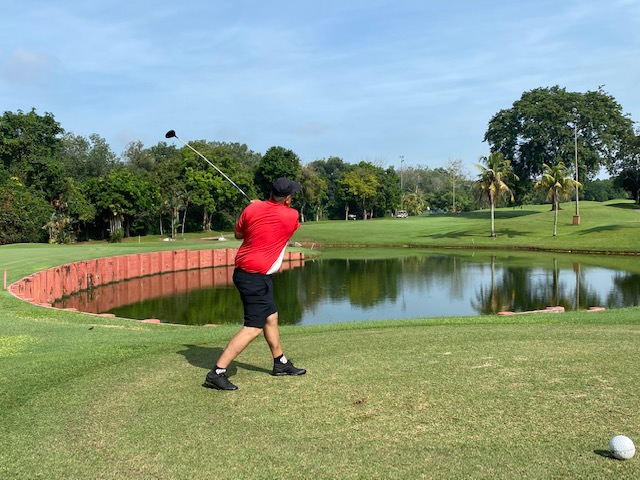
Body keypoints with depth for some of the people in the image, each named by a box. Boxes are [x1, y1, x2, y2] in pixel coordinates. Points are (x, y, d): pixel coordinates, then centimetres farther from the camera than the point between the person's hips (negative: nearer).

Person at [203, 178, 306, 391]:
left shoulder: (252, 208, 1)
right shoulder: (291, 216, -9)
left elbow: (238, 234, 16)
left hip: (243, 271, 8)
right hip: (256, 277, -8)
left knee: (271, 317, 19)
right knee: (254, 327, -6)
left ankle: (281, 363, 33)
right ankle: (217, 372, -9)